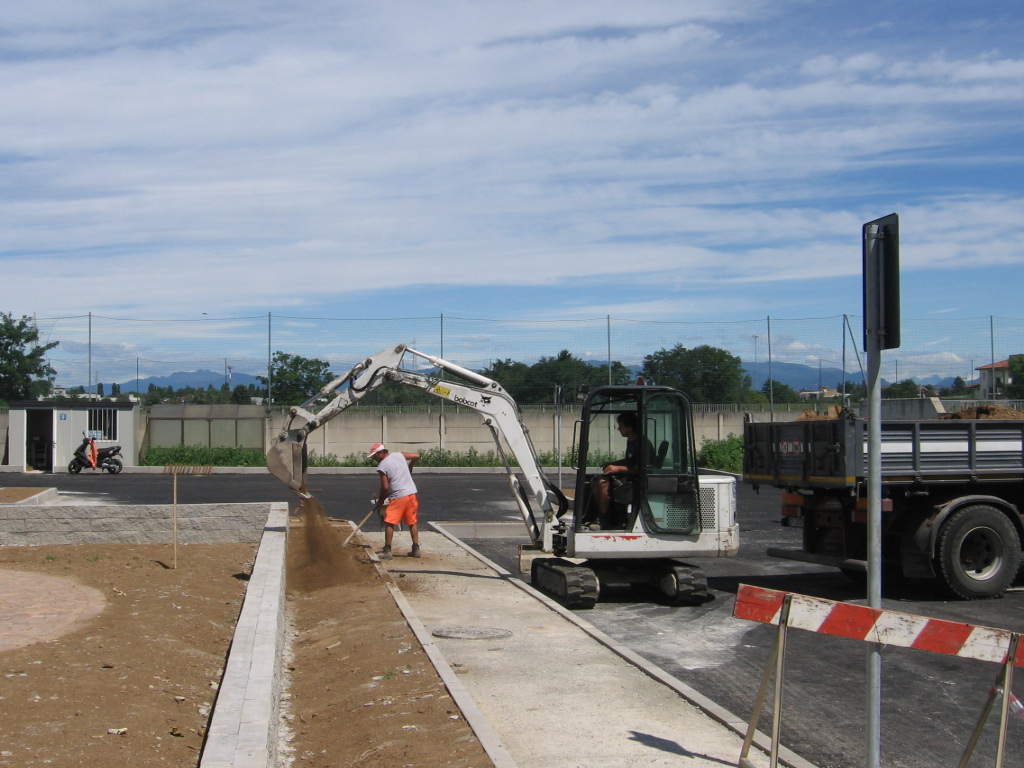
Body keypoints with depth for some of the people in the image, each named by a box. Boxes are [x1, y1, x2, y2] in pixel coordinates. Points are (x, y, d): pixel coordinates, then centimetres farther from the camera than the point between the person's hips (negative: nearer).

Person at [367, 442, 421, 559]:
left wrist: (380, 500, 6)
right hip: (412, 493, 6)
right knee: (413, 522, 14)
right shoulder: (400, 455, 7)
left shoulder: (382, 466, -8)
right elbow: (416, 456, 13)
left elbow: (385, 486, -9)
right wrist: (409, 469, 28)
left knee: (389, 523, 1)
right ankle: (416, 549, 15)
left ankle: (387, 551, 0)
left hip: (398, 497, -6)